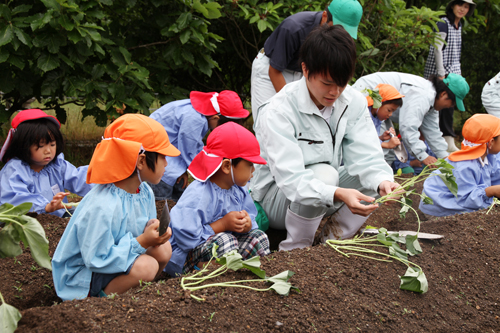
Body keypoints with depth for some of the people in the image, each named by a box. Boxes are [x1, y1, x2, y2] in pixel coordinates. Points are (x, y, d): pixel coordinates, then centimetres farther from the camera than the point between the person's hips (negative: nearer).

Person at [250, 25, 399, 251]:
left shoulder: (354, 102, -8)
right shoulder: (278, 112, -27)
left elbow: (365, 156, -14)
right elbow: (290, 179, -36)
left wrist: (382, 181, -38)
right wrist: (338, 194, -53)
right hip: (276, 196, -6)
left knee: (377, 177, -15)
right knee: (324, 173, -35)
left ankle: (332, 241, -2)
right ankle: (293, 251, -17)